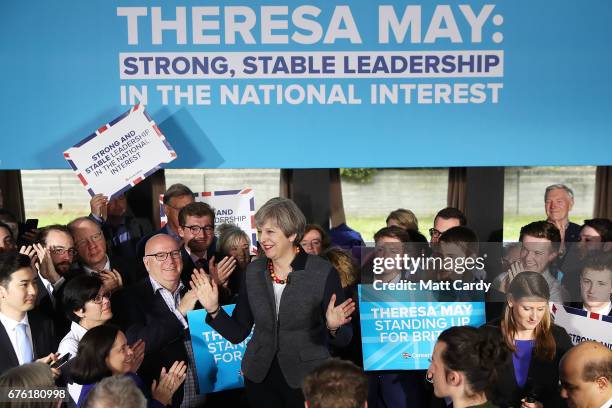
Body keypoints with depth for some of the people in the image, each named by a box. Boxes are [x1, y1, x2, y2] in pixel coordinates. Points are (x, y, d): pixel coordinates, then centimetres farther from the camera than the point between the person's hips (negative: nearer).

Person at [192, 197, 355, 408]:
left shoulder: (323, 272, -14)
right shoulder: (254, 270, -1)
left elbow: (343, 339, -11)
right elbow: (237, 333, 2)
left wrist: (333, 327, -31)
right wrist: (214, 309, -13)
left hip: (307, 380, -3)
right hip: (259, 377, 3)